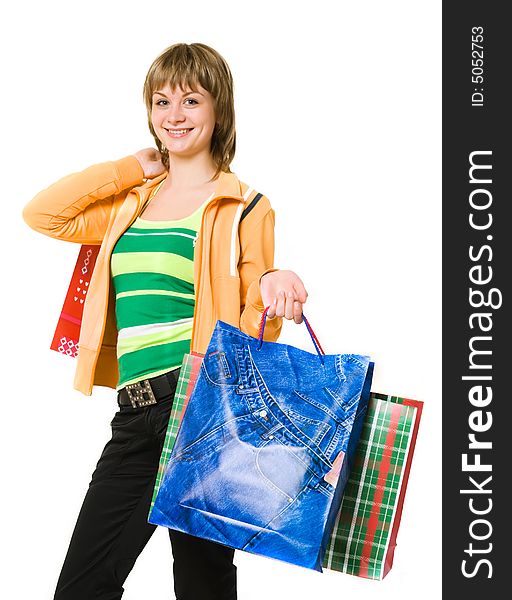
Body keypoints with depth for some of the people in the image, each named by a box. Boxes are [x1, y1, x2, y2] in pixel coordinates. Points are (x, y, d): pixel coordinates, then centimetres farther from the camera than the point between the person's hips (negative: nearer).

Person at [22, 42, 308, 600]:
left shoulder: (244, 208, 3)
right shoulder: (132, 202, 18)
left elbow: (250, 329, 2)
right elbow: (42, 213, 9)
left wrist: (270, 288, -21)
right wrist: (130, 168, 10)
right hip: (135, 415, 5)